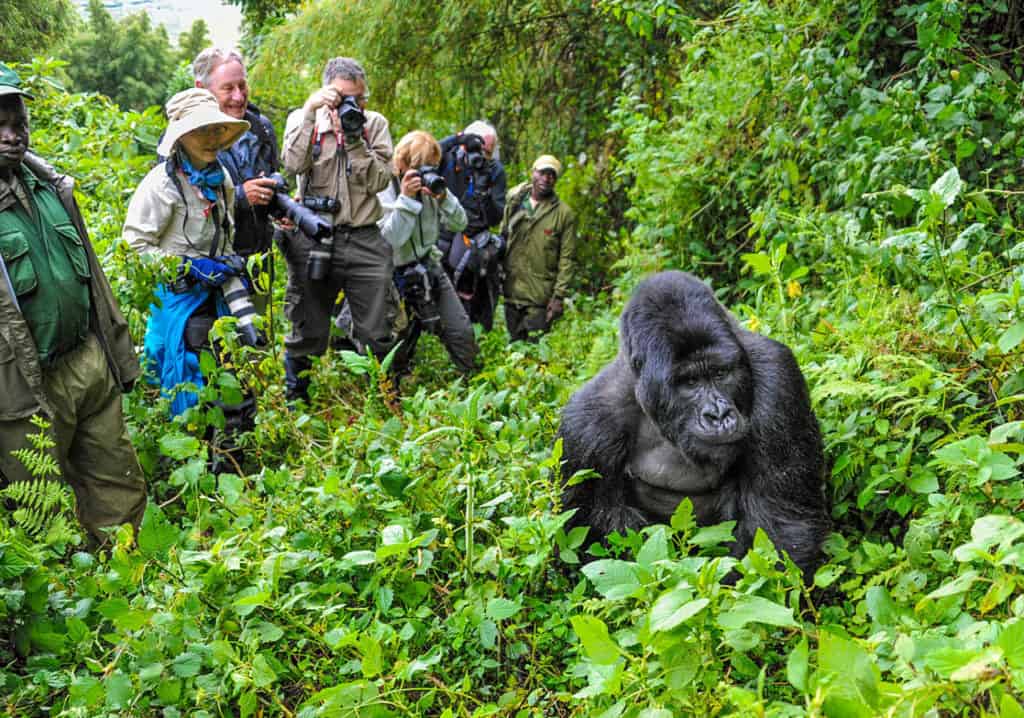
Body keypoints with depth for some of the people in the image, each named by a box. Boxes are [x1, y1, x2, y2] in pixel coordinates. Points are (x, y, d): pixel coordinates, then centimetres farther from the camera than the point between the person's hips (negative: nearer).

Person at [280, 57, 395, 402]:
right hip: (313, 240, -1)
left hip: (364, 241, 1)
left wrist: (354, 139, -12)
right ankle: (294, 400, 26)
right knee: (307, 334, 8)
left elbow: (380, 180, -4)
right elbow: (293, 164, -14)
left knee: (377, 334, 3)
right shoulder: (304, 119, 5)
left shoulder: (375, 124, 7)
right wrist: (309, 111, -16)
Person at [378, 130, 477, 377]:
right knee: (397, 345, 4)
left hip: (430, 268, 4)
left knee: (462, 332, -2)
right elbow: (391, 240, -24)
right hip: (399, 276, -4)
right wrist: (406, 199, -26)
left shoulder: (431, 186, 0)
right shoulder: (384, 193, -13)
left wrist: (443, 198, -16)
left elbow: (459, 224, 2)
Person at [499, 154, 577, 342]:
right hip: (511, 291, 3)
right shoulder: (514, 202, 6)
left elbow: (567, 259, -5)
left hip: (540, 298, -3)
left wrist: (559, 296, -10)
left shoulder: (565, 214, -4)